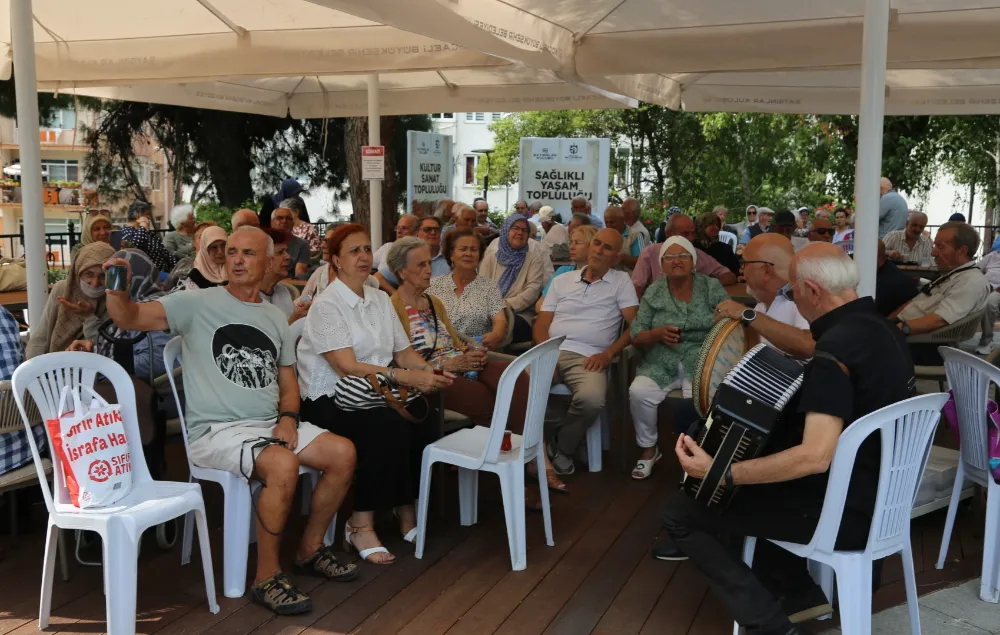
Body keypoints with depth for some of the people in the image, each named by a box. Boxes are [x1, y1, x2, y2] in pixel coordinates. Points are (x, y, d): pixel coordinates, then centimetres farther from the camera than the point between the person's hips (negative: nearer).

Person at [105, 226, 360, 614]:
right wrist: (117, 291, -34)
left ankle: (310, 550, 10)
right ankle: (267, 577, -15)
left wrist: (288, 417, -3)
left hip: (270, 424, 6)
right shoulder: (198, 303, -2)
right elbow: (130, 318, -13)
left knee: (343, 453, -10)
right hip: (215, 431, -6)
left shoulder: (275, 319, 15)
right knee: (283, 465, -33)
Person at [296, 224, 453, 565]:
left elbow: (404, 351, 9)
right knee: (389, 423, -31)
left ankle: (406, 508, -8)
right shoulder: (326, 305, -11)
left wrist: (431, 371, -13)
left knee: (419, 413, -23)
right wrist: (408, 377, -29)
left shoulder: (380, 299, 11)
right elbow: (348, 367, -21)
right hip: (328, 400, -6)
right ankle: (361, 524, -19)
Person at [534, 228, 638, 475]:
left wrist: (608, 354, -11)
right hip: (552, 351, 2)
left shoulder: (621, 281, 10)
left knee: (592, 399, -36)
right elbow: (541, 324, 14)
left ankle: (562, 446, -4)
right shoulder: (561, 280, 19)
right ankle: (550, 435, -1)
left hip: (588, 357, -2)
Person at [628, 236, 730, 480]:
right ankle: (648, 449, -2)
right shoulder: (653, 292, 6)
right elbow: (636, 337, 3)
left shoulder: (712, 287, 4)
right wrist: (658, 334, -18)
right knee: (638, 392, -27)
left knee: (695, 404, -31)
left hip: (701, 362, -2)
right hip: (661, 364, 2)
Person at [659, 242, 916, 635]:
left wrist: (720, 472, -30)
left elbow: (815, 457, -34)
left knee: (679, 511, -3)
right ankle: (799, 592, 20)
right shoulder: (879, 328, 4)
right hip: (876, 494, 9)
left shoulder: (836, 348, -26)